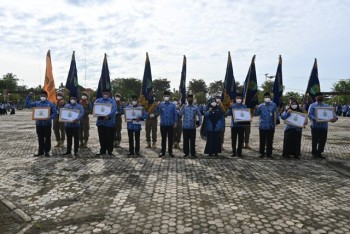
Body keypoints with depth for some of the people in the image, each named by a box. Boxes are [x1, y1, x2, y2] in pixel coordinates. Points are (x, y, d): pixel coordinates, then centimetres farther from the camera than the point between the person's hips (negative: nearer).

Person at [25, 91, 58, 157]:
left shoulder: (50, 104, -2)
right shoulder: (37, 103, 8)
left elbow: (55, 113, -4)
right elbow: (27, 105, 9)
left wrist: (50, 117, -21)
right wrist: (29, 96, 0)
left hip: (47, 124, -3)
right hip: (39, 124, 3)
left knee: (47, 138, 4)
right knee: (40, 138, 10)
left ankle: (47, 151, 15)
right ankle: (41, 151, 20)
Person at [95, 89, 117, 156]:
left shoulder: (112, 101, 1)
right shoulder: (98, 100, 13)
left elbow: (114, 109, -14)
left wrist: (108, 115, -28)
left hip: (109, 122, -3)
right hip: (100, 121, 3)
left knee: (110, 137, 2)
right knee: (102, 137, 8)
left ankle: (110, 150, 12)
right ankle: (102, 150, 18)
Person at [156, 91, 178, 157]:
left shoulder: (173, 105, -1)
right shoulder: (161, 104, 0)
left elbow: (175, 114, 1)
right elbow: (158, 113, -6)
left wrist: (175, 122, -4)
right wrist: (157, 107, -20)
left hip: (171, 125, 0)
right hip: (163, 124, 0)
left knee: (170, 139, 8)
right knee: (163, 139, 9)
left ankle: (170, 152, 19)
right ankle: (162, 152, 19)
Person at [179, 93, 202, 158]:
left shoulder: (195, 108, 4)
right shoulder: (184, 107, 2)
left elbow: (199, 115, 12)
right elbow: (180, 114, -11)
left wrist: (200, 123, 6)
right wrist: (182, 108, -21)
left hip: (193, 127, 0)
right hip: (185, 126, 0)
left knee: (192, 140, 5)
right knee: (186, 140, 7)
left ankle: (193, 153, 14)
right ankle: (186, 152, 17)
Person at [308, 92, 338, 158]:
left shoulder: (327, 106, 15)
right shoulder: (312, 106, 3)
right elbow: (309, 115, -7)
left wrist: (335, 117, -16)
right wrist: (316, 119, -23)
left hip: (324, 126, 4)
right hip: (315, 126, -4)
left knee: (323, 141, 7)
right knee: (315, 140, 3)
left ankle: (319, 153, 21)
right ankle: (314, 153, 18)